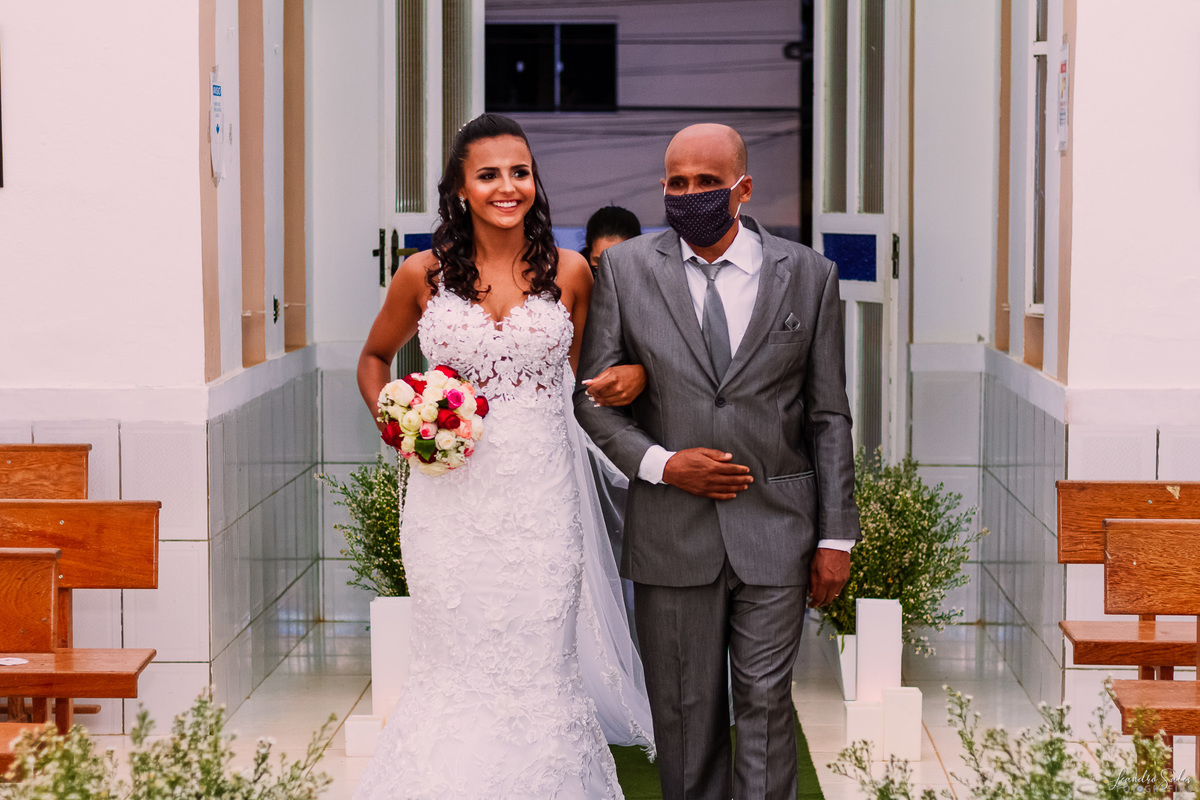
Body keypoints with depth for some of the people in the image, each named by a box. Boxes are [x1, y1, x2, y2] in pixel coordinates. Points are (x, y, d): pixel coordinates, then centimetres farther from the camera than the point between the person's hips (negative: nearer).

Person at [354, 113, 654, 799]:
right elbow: (375, 359, 17)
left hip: (541, 498, 0)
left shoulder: (569, 273, 3)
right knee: (457, 670, 4)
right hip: (453, 499, 0)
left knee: (538, 665, 4)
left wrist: (634, 373, -6)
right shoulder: (425, 275, 1)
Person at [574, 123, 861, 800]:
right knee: (684, 711, 8)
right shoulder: (626, 269, 2)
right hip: (671, 534, 1)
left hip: (776, 532, 0)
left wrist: (837, 535, 1)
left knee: (766, 704, 0)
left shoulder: (809, 276, 3)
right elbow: (593, 394, 4)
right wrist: (658, 463, -11)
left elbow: (829, 415, 4)